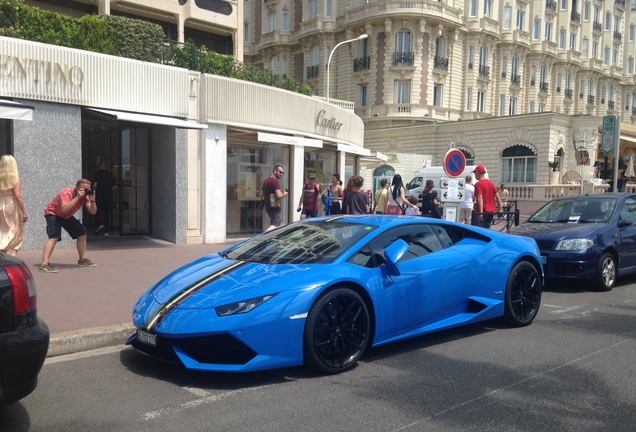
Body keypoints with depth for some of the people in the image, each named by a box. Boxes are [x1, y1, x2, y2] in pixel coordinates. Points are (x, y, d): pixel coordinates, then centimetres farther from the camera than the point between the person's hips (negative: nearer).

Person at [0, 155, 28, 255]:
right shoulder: (16, 178, -8)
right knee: (17, 233, 9)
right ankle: (14, 253, -6)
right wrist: (24, 212, -11)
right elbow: (18, 195, -13)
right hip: (12, 207, -4)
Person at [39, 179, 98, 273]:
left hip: (67, 216, 8)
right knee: (54, 237, -27)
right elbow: (65, 209, -49)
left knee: (82, 233, 3)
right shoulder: (67, 193, -32)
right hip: (53, 213, -8)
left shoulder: (85, 196, -11)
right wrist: (77, 197, -48)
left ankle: (82, 260, 16)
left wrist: (92, 200, -32)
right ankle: (44, 264, -34)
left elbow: (93, 212, -15)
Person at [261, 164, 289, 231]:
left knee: (280, 223, 20)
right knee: (274, 225, -15)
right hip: (274, 208, -10)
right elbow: (279, 196, -22)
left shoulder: (266, 181, 15)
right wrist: (285, 194, -4)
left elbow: (262, 196, 21)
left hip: (268, 207, 10)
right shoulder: (275, 181, -13)